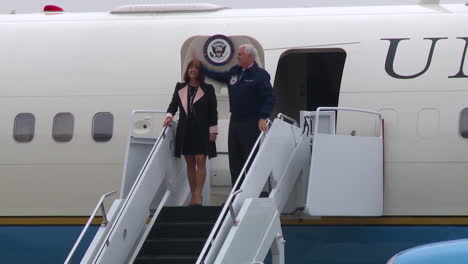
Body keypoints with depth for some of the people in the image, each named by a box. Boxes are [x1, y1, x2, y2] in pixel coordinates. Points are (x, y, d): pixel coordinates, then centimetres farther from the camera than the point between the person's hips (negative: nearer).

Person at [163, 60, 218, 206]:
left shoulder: (208, 89, 2)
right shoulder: (180, 88, 11)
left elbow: (213, 111, 1)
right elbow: (173, 104, 12)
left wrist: (213, 130, -5)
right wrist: (169, 116, -9)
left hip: (202, 130, -3)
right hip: (185, 130, 3)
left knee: (201, 161, -10)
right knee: (190, 163, 6)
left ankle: (198, 196, -12)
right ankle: (193, 195, 12)